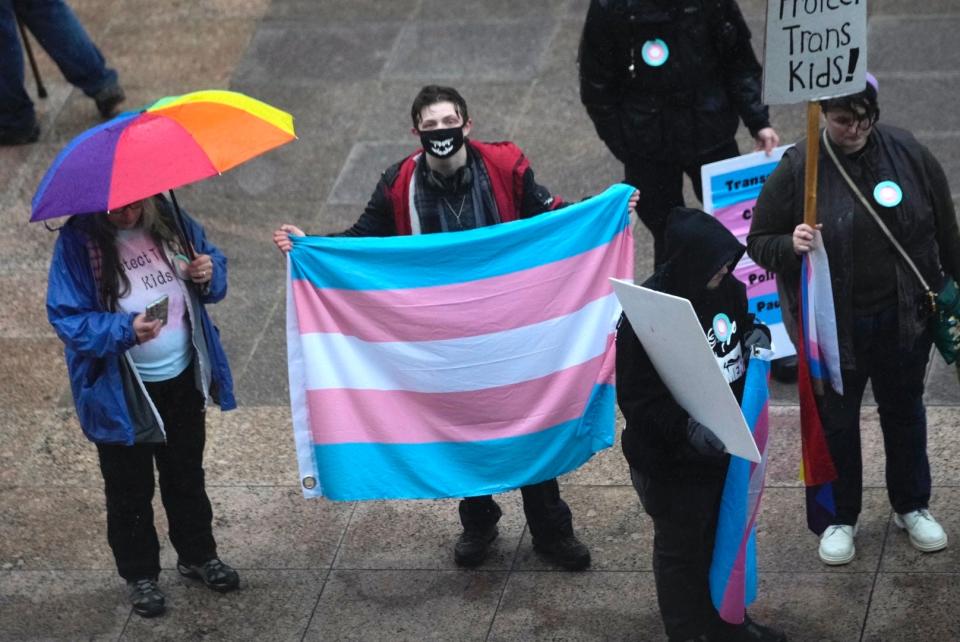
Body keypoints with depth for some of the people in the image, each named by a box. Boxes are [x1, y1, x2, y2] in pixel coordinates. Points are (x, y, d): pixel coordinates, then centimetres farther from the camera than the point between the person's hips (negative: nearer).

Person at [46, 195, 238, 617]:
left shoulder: (168, 221, -6)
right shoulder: (78, 241, -18)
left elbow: (211, 262, 10)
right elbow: (66, 317, -19)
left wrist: (209, 274, -15)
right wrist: (124, 329, -33)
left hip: (182, 379, 4)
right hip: (120, 392, -4)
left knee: (186, 477, 22)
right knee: (130, 490, 12)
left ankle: (198, 556, 41)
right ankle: (139, 575, 29)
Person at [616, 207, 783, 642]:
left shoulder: (726, 289, -7)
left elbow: (743, 323, 16)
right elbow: (637, 400, -25)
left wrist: (757, 334, -8)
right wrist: (685, 427, -38)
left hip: (725, 448, 7)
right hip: (673, 464, -7)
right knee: (681, 551, 13)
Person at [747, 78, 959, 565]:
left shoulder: (908, 154, -8)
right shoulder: (798, 167, -13)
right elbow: (758, 242, -6)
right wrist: (790, 246, -28)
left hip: (903, 318, 2)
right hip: (832, 323, -2)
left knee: (904, 409, 19)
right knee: (836, 419, 14)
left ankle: (912, 506, 40)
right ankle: (841, 517, 33)